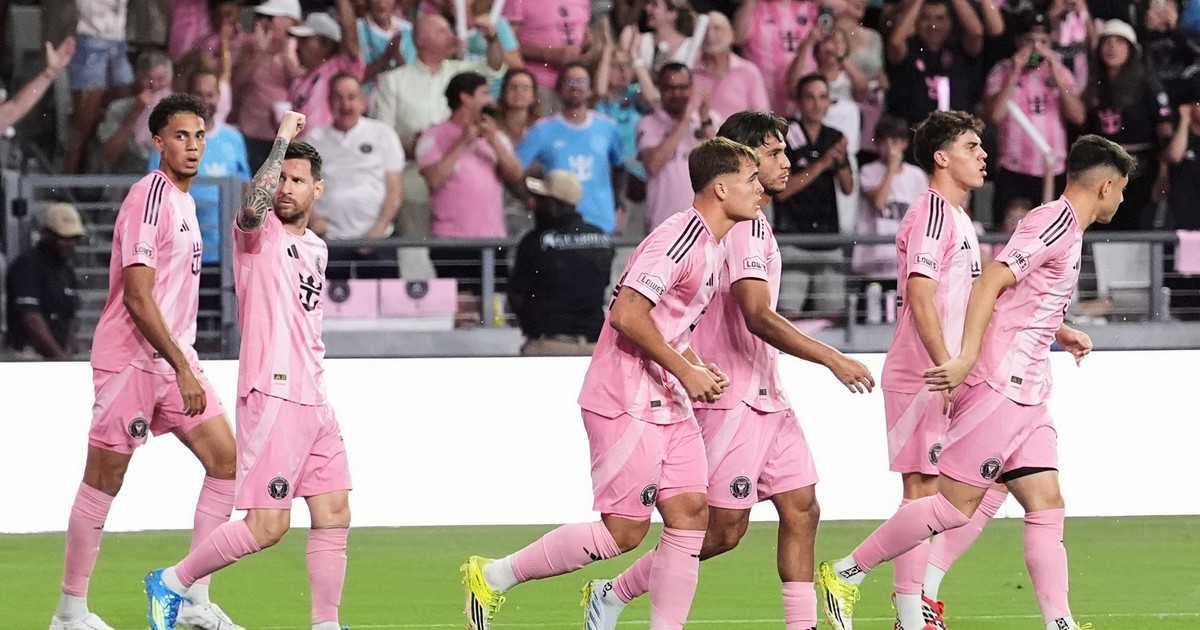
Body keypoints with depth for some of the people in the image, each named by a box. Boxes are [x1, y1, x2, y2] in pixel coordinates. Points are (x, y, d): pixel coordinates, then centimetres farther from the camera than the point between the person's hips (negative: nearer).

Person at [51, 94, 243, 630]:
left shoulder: (183, 201, 14)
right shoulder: (149, 198, -15)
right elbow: (138, 297, -21)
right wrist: (183, 369, -22)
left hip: (173, 359, 9)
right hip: (130, 360, -9)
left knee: (225, 460, 2)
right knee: (104, 479, -2)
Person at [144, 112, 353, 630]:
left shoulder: (316, 248, 19)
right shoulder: (260, 232, -4)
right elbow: (252, 207, -30)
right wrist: (283, 140, -24)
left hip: (313, 401, 8)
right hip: (271, 395, -8)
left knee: (334, 515, 5)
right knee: (266, 526, -10)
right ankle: (172, 583, 5)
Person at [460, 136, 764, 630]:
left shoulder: (713, 246, 13)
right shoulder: (679, 238, -18)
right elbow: (627, 315, -24)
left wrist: (700, 370, 9)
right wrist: (686, 371, -18)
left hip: (667, 402, 10)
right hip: (627, 403, -10)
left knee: (690, 511, 0)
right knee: (624, 532, -6)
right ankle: (493, 577, 6)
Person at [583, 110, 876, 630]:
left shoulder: (754, 222, 16)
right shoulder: (744, 224, -17)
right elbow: (758, 317, -26)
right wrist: (832, 359, -25)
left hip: (764, 396, 10)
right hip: (732, 397, -10)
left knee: (801, 508, 4)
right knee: (723, 528, -5)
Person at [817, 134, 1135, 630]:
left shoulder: (1067, 230, 18)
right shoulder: (1056, 222, -11)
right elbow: (991, 281, -22)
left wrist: (1059, 333, 19)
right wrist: (967, 359, -28)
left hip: (1027, 395, 10)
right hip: (998, 388, -10)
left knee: (1046, 507, 2)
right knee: (955, 504, -8)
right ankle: (846, 573, 1)